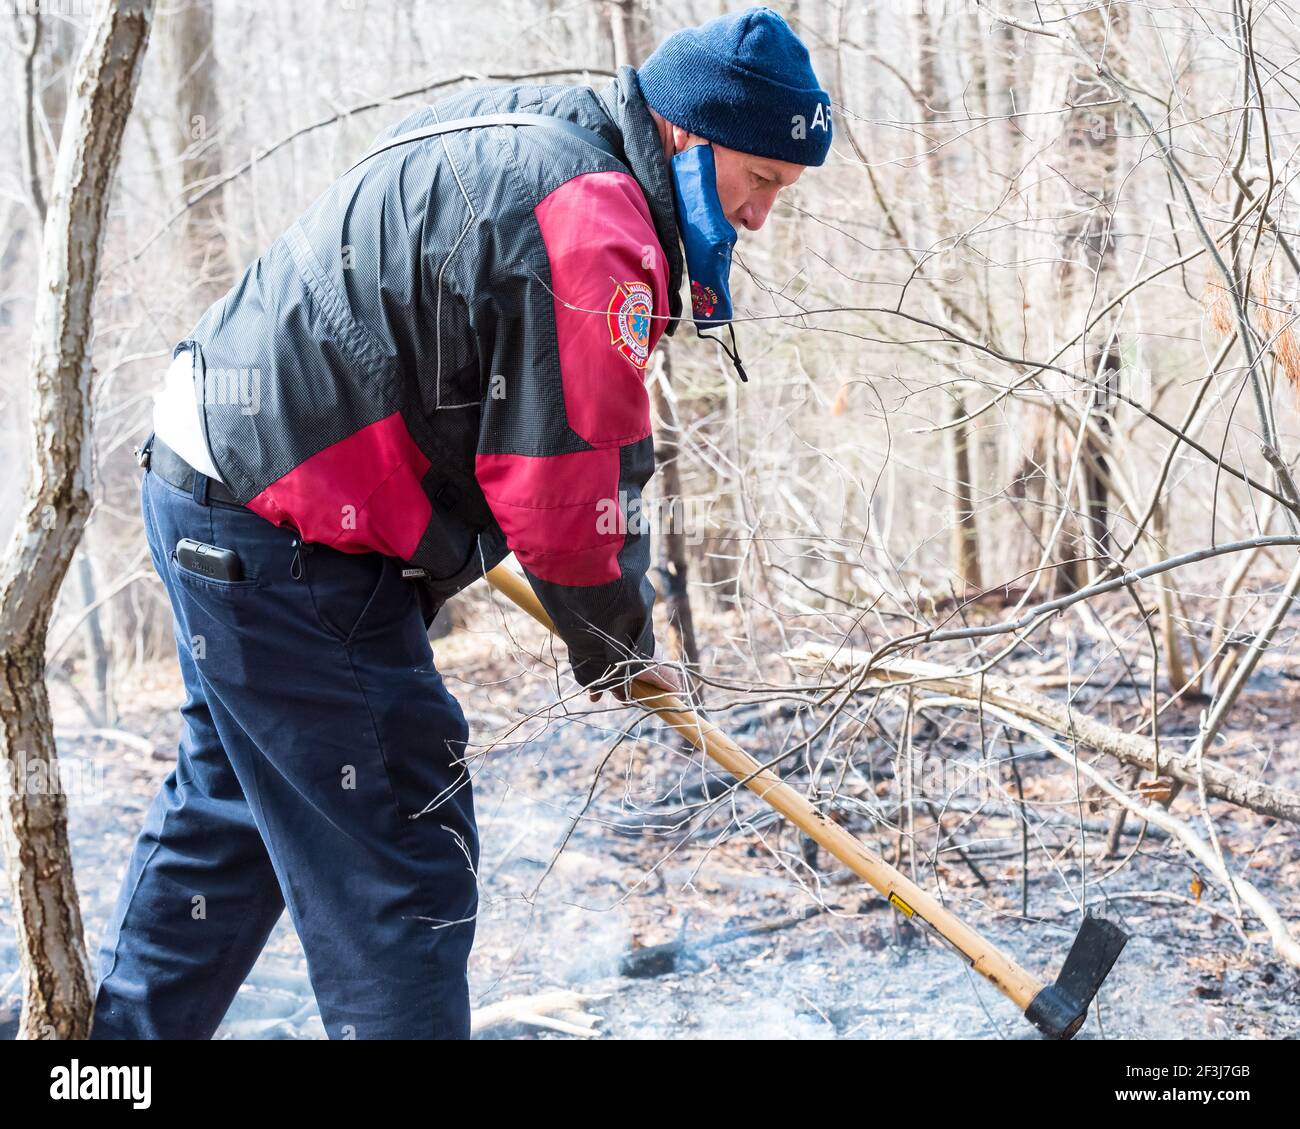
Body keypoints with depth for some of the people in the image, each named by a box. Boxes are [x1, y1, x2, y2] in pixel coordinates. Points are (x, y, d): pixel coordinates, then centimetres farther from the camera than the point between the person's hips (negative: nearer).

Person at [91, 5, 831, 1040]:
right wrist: (616, 647, -1)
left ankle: (129, 1026, 38)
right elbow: (570, 482, -19)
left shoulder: (522, 129, 12)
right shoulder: (590, 225, -21)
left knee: (227, 812, 24)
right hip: (287, 544, -11)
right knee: (396, 855, -5)